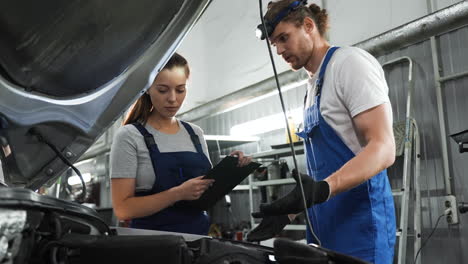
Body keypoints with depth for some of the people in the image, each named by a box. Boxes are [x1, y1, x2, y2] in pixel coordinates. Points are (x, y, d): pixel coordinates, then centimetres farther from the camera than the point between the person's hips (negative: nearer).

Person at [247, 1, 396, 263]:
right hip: (324, 227, 9)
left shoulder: (351, 62, -8)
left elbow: (383, 149, -19)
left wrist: (322, 190, -32)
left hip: (360, 224, -8)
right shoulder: (312, 86, 18)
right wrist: (287, 214, 14)